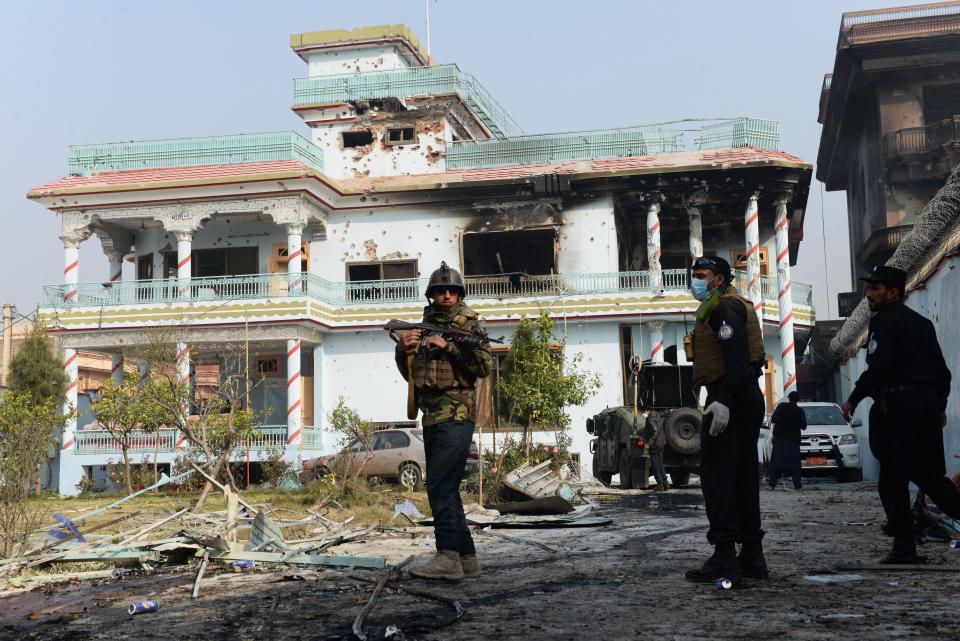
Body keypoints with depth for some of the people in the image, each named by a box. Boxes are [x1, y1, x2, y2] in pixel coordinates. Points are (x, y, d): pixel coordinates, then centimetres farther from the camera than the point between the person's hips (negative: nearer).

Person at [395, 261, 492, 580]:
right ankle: (466, 558, 13)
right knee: (444, 490, 8)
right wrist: (403, 348, 0)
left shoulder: (469, 325, 0)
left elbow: (484, 366, -13)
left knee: (441, 487, -15)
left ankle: (448, 557, -14)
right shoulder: (424, 327, 18)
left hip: (455, 415, -8)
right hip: (431, 417, 8)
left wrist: (447, 346, -18)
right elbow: (409, 373, 20)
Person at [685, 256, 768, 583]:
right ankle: (752, 557, 15)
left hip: (730, 398, -11)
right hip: (747, 397, 11)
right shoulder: (735, 305, 24)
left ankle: (724, 557, -9)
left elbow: (736, 356, -22)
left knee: (716, 474, -9)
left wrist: (724, 400, -29)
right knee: (743, 476, 11)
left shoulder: (724, 307, -9)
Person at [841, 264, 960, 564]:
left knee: (893, 478, -3)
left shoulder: (883, 322, -6)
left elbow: (878, 367, -18)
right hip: (927, 403, 8)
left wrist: (853, 399, -10)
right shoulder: (923, 323, 19)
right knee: (930, 475, 13)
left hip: (896, 406, -8)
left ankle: (904, 547, -3)